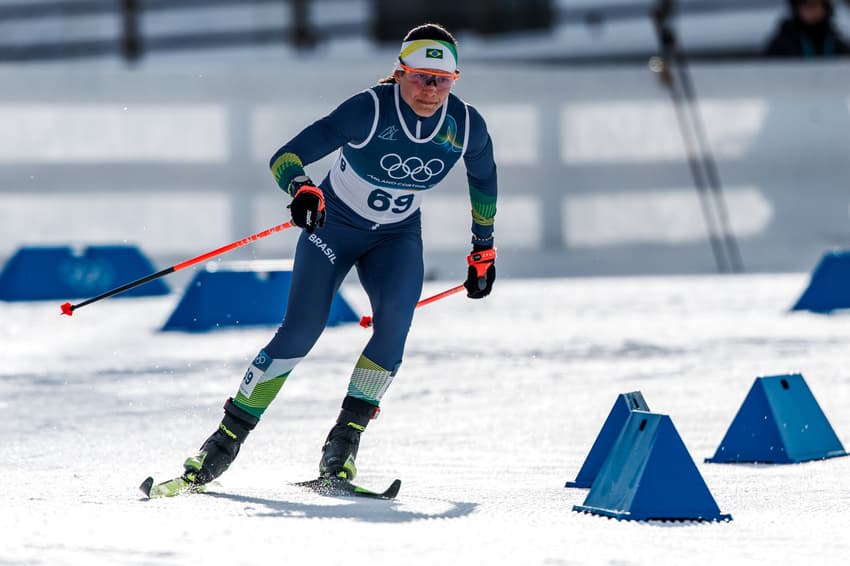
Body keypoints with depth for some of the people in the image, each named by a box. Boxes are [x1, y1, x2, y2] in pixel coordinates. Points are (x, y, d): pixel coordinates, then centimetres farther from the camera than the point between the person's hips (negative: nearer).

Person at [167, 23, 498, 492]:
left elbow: (483, 176, 7)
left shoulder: (466, 126, -17)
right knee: (300, 333, -16)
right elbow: (284, 158, -30)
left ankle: (346, 437, -17)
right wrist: (302, 190, -52)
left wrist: (484, 249, 12)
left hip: (397, 238, 3)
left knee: (394, 319, -25)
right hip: (334, 225, -3)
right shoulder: (368, 110, -28)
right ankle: (227, 437, -5)